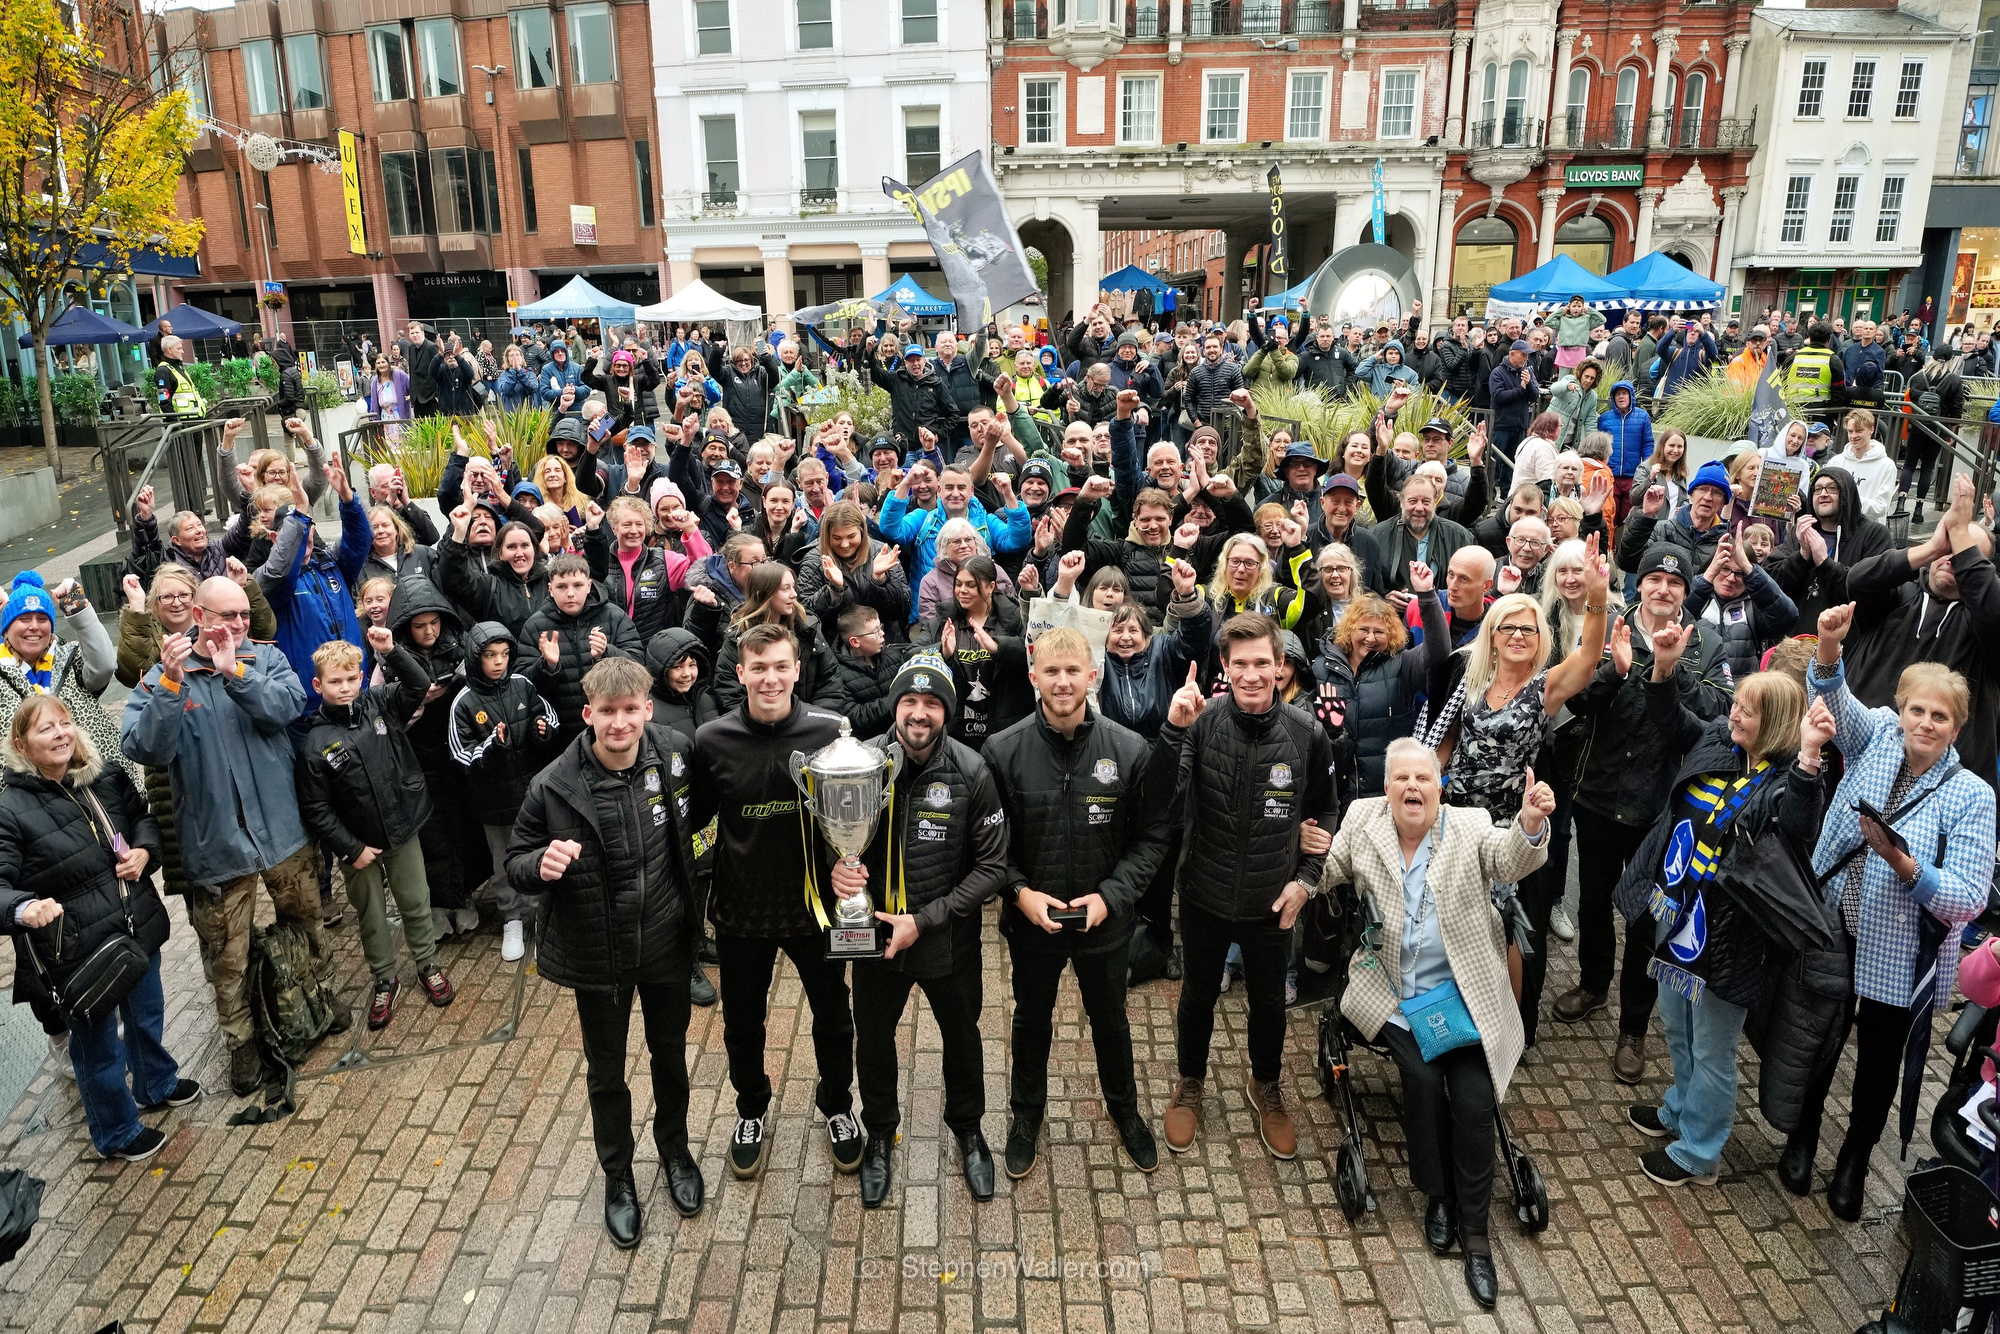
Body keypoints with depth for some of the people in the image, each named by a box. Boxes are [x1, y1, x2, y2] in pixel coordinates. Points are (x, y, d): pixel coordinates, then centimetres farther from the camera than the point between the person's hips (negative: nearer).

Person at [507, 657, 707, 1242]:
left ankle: (674, 1148, 51)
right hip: (598, 956, -2)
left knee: (670, 1056, 24)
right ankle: (618, 1178, 43)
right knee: (606, 1075, 18)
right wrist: (541, 864, -31)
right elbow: (516, 862, -9)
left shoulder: (675, 753, -15)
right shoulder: (554, 787, -21)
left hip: (667, 943, 2)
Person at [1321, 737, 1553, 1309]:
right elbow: (1328, 875, 10)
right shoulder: (1363, 821, 3)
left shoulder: (1471, 830, -2)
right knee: (1423, 1077, -22)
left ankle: (1475, 1231, 4)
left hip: (1464, 993, 0)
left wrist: (1531, 824, -43)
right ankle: (1437, 1195, 4)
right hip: (1393, 995, 0)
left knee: (1473, 1100, -14)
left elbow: (1511, 858, -20)